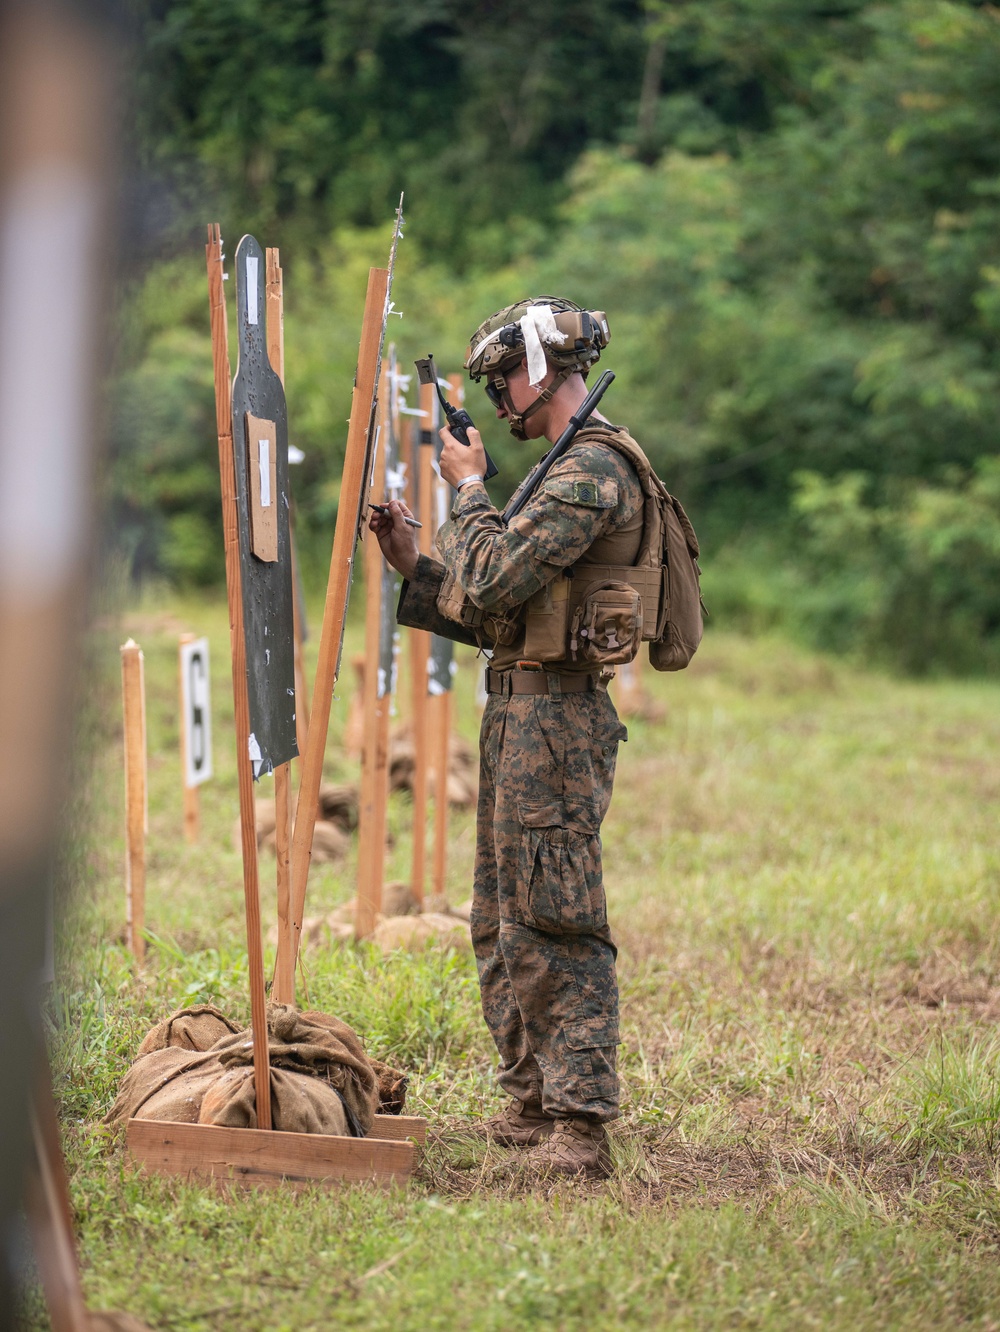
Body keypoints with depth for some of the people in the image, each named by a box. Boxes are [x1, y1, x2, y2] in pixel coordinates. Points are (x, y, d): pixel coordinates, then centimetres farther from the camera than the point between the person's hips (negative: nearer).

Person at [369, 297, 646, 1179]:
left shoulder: (592, 470, -14)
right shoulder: (564, 469, 19)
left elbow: (497, 580, -23)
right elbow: (500, 610, 22)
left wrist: (469, 488, -9)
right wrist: (412, 566, 15)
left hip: (556, 715, -11)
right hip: (519, 709, 11)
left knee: (554, 921, -12)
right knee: (502, 922, 16)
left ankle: (579, 1123, -13)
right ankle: (533, 1103, 23)